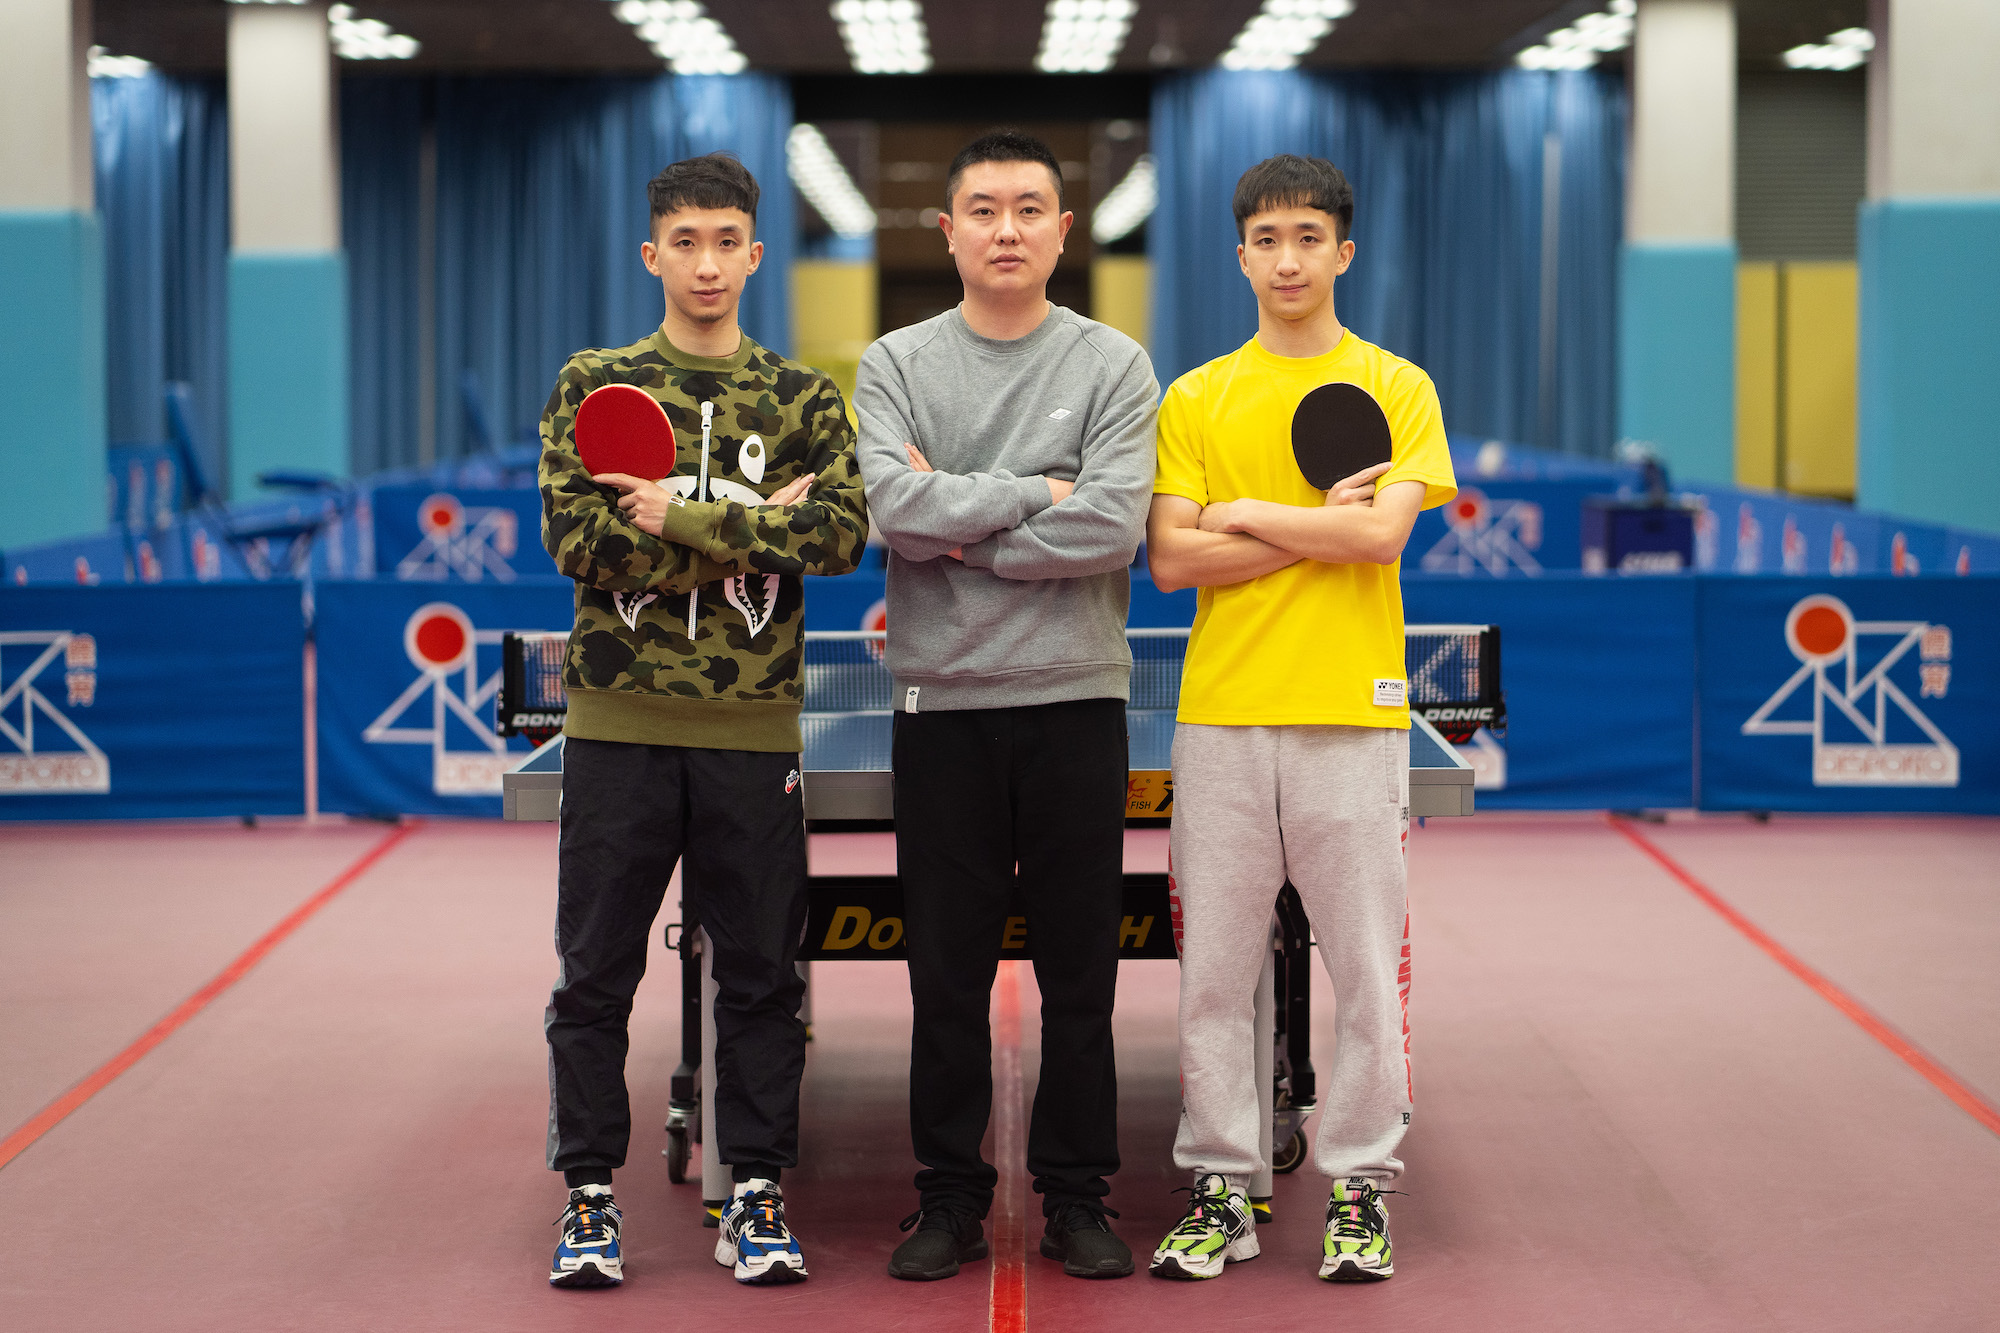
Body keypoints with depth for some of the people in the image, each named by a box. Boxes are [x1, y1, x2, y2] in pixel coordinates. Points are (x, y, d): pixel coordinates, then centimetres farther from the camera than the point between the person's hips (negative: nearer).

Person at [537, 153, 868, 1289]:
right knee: (597, 971, 3)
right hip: (620, 722, -1)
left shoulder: (803, 399, 8)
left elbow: (843, 532, -9)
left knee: (762, 972, 5)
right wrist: (753, 529, -10)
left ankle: (755, 1195, 14)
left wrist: (684, 519, -14)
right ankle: (591, 1197, 13)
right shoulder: (594, 385, 5)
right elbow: (578, 539, -8)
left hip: (753, 727, 1)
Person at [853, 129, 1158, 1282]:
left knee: (1080, 966, 5)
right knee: (948, 968, 6)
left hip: (1077, 699, 0)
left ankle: (1079, 1193, 15)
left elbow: (1110, 529, -11)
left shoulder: (1113, 364, 3)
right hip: (942, 702, 0)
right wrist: (1037, 493, -10)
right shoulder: (896, 365, 5)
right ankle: (951, 1194, 15)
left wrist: (958, 533, -10)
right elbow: (894, 507, -12)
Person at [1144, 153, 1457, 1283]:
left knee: (1368, 966, 1)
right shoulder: (1194, 399, 9)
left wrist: (1247, 514, -5)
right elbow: (1173, 558, -2)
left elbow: (1383, 532, -10)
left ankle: (1361, 1189, 11)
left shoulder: (1397, 388, 5)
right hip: (1223, 715, 1)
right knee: (1216, 968, 3)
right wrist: (1322, 527, -7)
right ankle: (1221, 1189, 11)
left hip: (1353, 718, -1)